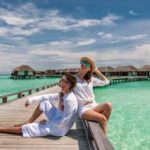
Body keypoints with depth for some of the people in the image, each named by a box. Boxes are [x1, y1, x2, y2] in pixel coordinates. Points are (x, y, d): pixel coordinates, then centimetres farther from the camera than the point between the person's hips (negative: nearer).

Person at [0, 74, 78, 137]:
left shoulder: (69, 100, -29)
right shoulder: (62, 94, -2)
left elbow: (63, 122, -28)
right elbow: (47, 96, 4)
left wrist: (47, 122, -15)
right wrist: (32, 99, -9)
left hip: (60, 128, -8)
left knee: (27, 128, -5)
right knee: (44, 102, 10)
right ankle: (28, 122, 18)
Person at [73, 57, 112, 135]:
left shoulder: (91, 79, 11)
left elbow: (106, 81, 14)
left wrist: (97, 71, 11)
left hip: (94, 105, 4)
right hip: (83, 109, -4)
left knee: (108, 105, -28)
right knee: (102, 118, -29)